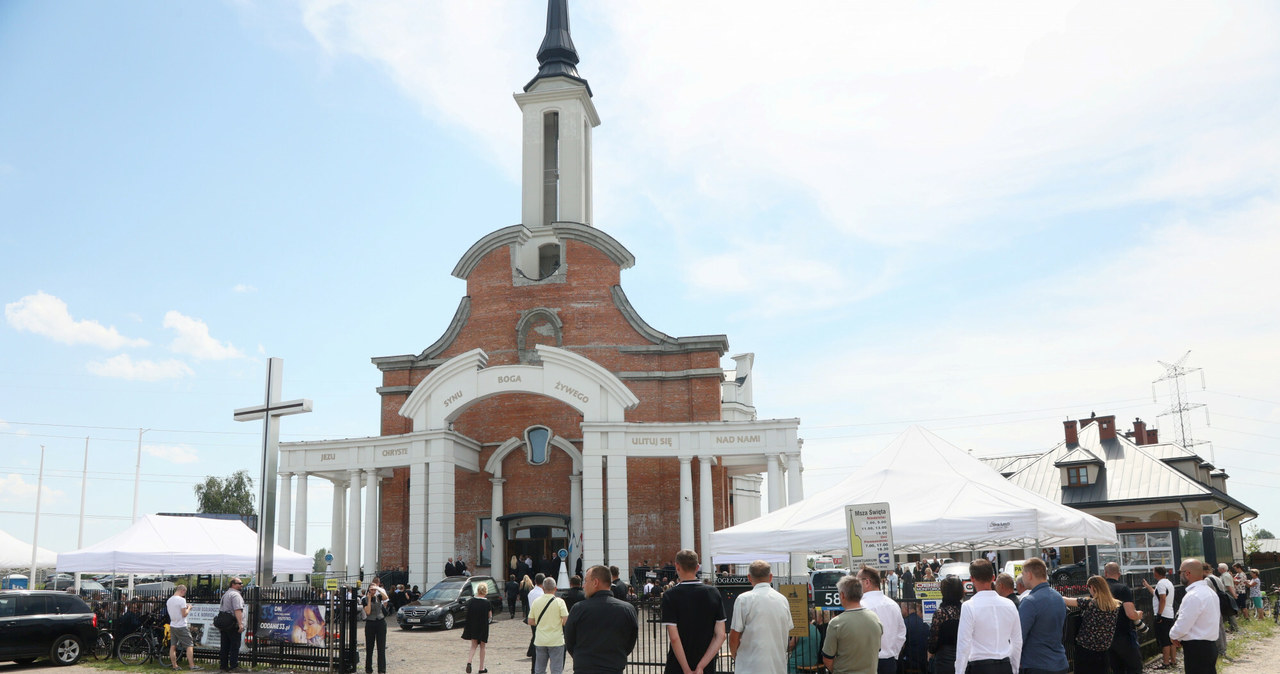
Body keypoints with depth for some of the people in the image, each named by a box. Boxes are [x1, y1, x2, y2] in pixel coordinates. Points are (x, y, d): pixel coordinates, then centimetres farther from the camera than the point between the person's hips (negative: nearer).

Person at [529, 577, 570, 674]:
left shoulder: (536, 602, 0)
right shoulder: (559, 601, -9)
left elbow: (530, 621, 4)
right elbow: (566, 621, -14)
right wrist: (558, 622, 7)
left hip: (540, 641, 3)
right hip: (556, 641, -3)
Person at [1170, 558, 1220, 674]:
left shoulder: (1193, 596, -21)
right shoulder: (1210, 591, 11)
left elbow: (1181, 628, -21)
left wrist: (1173, 635, 1)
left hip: (1196, 649, -10)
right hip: (1211, 646, 10)